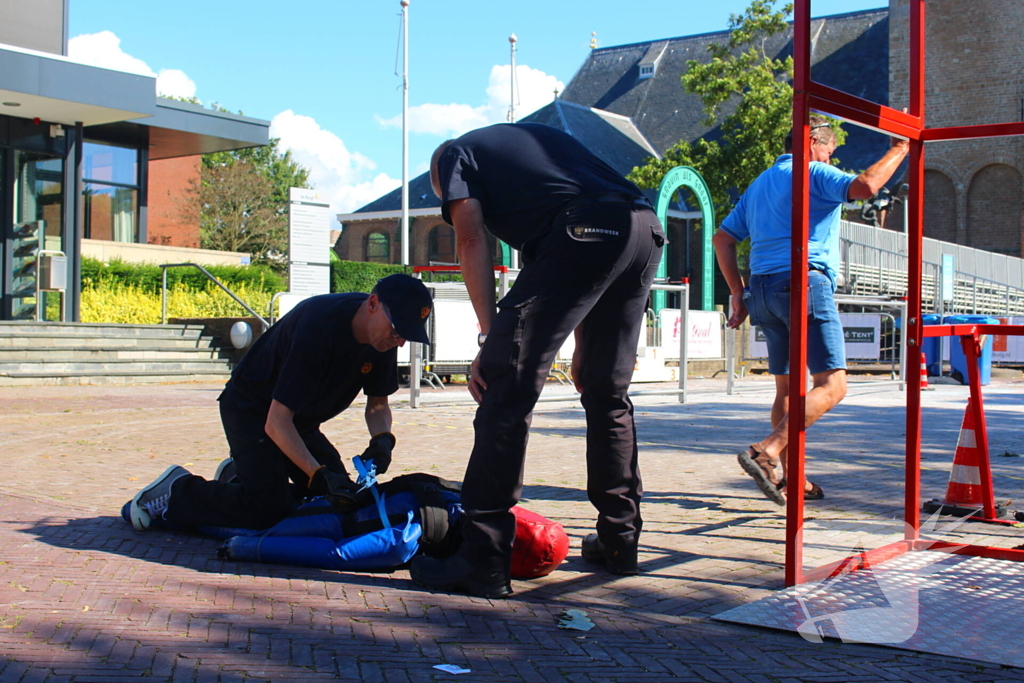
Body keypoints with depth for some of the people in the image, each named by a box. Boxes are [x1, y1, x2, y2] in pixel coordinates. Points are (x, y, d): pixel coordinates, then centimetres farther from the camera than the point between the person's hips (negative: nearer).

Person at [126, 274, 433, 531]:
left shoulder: (384, 334, -12)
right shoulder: (319, 326, -35)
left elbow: (377, 403, 2)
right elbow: (276, 422, -34)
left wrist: (382, 439, -20)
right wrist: (319, 473, -43)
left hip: (301, 421, 8)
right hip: (252, 410, -8)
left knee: (339, 498, 4)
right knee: (268, 509, -21)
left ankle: (241, 474, 21)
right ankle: (177, 492, 0)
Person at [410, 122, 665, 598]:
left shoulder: (457, 155, 22)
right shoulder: (536, 136, 41)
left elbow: (471, 240, 4)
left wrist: (489, 339, -2)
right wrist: (582, 345, 33)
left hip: (585, 232, -8)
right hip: (647, 230, 8)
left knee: (507, 388, -6)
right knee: (607, 394, 20)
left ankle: (483, 562, -9)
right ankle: (618, 541, 27)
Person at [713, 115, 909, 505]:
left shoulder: (759, 184, 24)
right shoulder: (814, 173, 1)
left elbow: (723, 239, 22)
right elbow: (865, 186, -18)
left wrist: (738, 293, 21)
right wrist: (899, 150, -3)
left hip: (762, 288, 9)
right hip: (804, 283, -9)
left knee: (787, 387, 13)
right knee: (831, 385, -11)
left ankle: (790, 477, 12)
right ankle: (766, 452, -26)